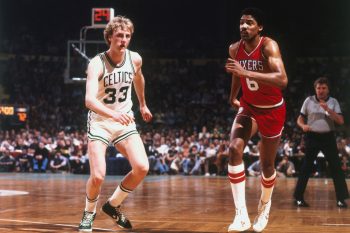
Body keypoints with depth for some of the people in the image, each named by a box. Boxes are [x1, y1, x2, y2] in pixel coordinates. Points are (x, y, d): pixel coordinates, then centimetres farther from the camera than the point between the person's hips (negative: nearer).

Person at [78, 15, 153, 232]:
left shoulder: (135, 59, -6)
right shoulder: (97, 64, -22)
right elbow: (89, 100, -37)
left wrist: (143, 104, 32)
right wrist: (113, 114, -54)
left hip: (125, 121, 4)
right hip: (100, 121, -4)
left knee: (142, 168, -12)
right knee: (98, 176, -17)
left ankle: (113, 205, 12)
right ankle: (89, 212, 15)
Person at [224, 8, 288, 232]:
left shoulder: (269, 46, -25)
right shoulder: (235, 49, -8)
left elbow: (282, 80, -40)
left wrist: (246, 72, -46)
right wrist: (233, 98, 22)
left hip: (272, 111, -3)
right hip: (248, 107, 3)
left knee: (267, 165, 9)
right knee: (235, 149, -23)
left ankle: (265, 204, 42)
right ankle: (241, 215, -24)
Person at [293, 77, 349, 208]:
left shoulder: (333, 102, 3)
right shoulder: (309, 101, 2)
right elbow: (300, 119, 7)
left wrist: (328, 109, -19)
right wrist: (303, 126, -16)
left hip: (328, 137, 1)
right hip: (312, 137, -1)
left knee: (336, 167, -2)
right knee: (306, 168, 1)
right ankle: (298, 198, 7)